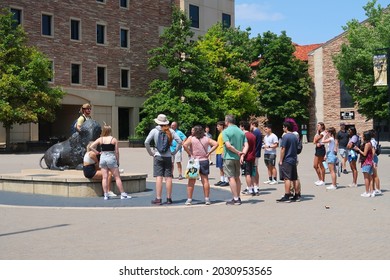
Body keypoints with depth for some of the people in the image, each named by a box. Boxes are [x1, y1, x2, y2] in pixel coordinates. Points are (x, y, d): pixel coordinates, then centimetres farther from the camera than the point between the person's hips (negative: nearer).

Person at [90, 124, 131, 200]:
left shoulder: (100, 139, 3)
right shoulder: (114, 139, -3)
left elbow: (91, 146, 0)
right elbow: (117, 152, -3)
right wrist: (118, 161, 5)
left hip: (103, 158, 3)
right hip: (111, 158, -2)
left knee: (104, 177, 5)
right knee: (117, 177, 2)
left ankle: (106, 195, 3)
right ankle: (123, 194, 4)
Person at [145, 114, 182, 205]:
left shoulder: (154, 131, -4)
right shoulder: (170, 131, 2)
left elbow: (146, 142, -10)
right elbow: (180, 141, -2)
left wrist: (151, 152, 0)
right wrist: (174, 152, 6)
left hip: (158, 156, -2)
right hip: (168, 156, 2)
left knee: (159, 178, -3)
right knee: (168, 178, 5)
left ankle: (158, 199, -4)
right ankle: (169, 198, 10)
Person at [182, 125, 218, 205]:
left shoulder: (191, 138, -6)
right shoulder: (206, 138, 2)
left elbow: (185, 145, -22)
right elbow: (216, 144, -4)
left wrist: (190, 153, -11)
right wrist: (209, 153, -3)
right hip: (204, 161, 2)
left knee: (191, 181, 4)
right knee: (205, 180, 7)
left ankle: (189, 199, 5)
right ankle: (207, 199, 8)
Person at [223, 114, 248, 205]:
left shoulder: (225, 131, -10)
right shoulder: (241, 131, 9)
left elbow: (228, 145, -20)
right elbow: (246, 145, 0)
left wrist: (238, 152, -12)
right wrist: (242, 154, -9)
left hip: (229, 157, -6)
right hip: (238, 158, 6)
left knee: (231, 178, -3)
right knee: (237, 177, 15)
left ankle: (235, 199, -5)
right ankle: (238, 197, 19)